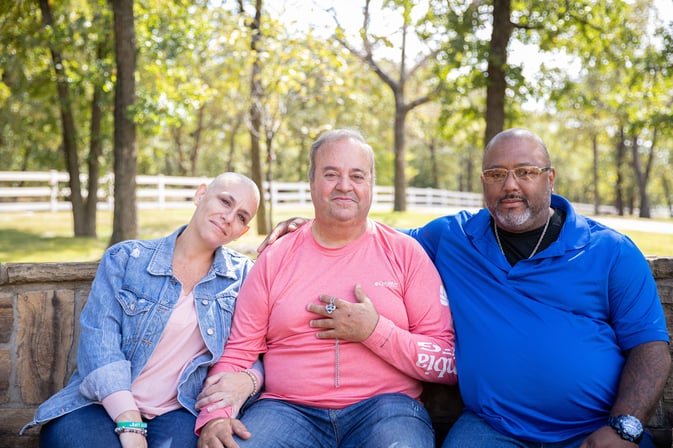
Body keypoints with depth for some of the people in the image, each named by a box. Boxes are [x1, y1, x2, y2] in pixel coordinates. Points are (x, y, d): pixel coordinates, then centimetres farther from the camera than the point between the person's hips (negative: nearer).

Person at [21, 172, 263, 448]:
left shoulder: (243, 275, 9)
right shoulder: (126, 258, 4)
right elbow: (99, 339, -7)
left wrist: (247, 380, -18)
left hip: (177, 413, 0)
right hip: (105, 404, 0)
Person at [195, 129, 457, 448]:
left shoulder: (404, 253, 4)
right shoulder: (274, 260, 9)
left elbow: (449, 364, 0)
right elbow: (237, 352, 8)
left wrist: (374, 331, -13)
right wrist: (213, 418, -11)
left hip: (383, 406, -1)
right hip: (288, 407, 1)